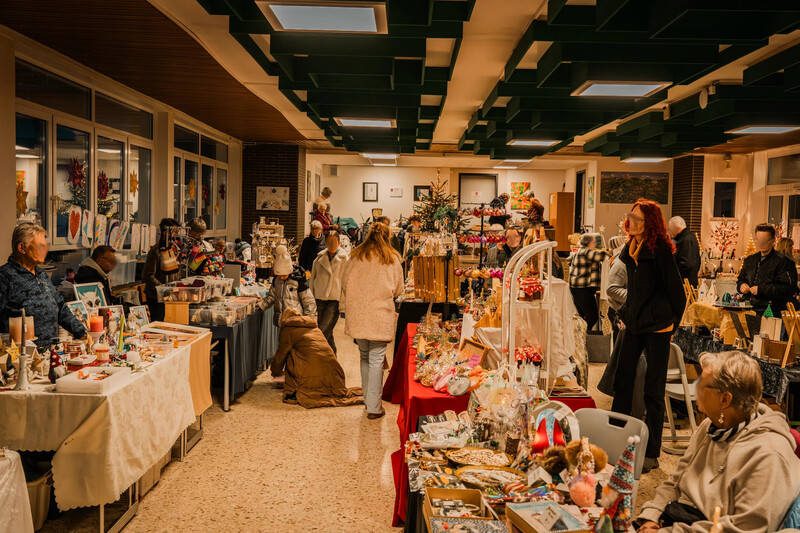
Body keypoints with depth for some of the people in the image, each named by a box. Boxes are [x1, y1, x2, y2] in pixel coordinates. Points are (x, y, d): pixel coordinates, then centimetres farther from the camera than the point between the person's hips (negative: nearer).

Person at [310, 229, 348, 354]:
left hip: (335, 300, -4)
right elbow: (313, 280, 15)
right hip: (320, 299, 4)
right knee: (327, 334, 10)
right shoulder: (319, 259, 8)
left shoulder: (345, 260, -2)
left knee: (323, 332, -12)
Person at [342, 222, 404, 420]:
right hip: (381, 316, -2)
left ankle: (368, 400, 28)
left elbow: (346, 286, 10)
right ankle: (374, 408, 6)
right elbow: (398, 290, 9)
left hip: (357, 315, 2)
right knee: (376, 360, 2)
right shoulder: (392, 259, 2)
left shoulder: (356, 256, 6)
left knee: (365, 357, 17)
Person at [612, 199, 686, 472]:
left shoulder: (659, 247, -12)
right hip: (634, 323, 7)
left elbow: (674, 286, -10)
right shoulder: (630, 249, 10)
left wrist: (672, 322, -6)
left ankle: (651, 454, 10)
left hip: (657, 326, -7)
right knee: (622, 381, 11)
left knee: (653, 390, 0)